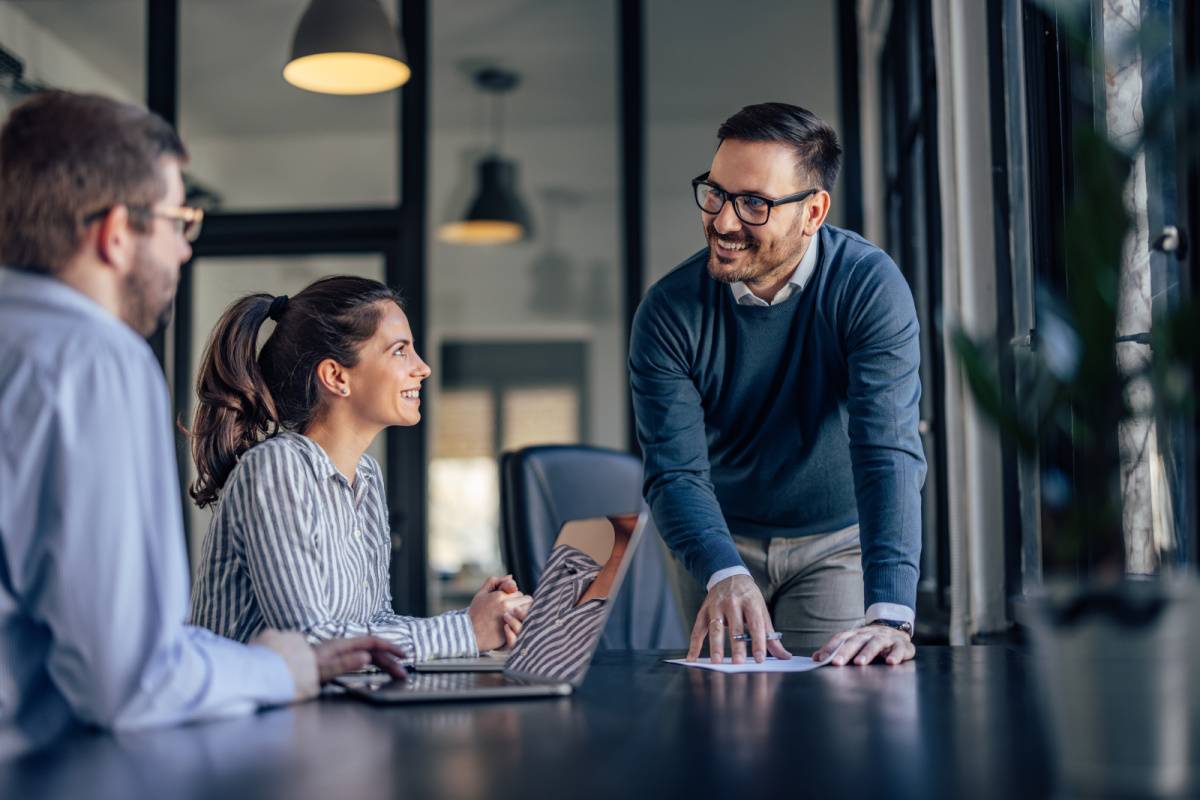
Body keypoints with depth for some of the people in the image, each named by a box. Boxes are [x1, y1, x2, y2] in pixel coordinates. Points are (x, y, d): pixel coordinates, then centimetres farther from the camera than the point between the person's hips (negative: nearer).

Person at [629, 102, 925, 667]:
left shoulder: (870, 286, -23)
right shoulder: (669, 310, -18)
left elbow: (887, 450, -32)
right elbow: (675, 471, -22)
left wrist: (889, 614, -43)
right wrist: (724, 574, -42)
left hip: (840, 540, -1)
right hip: (719, 541, 1)